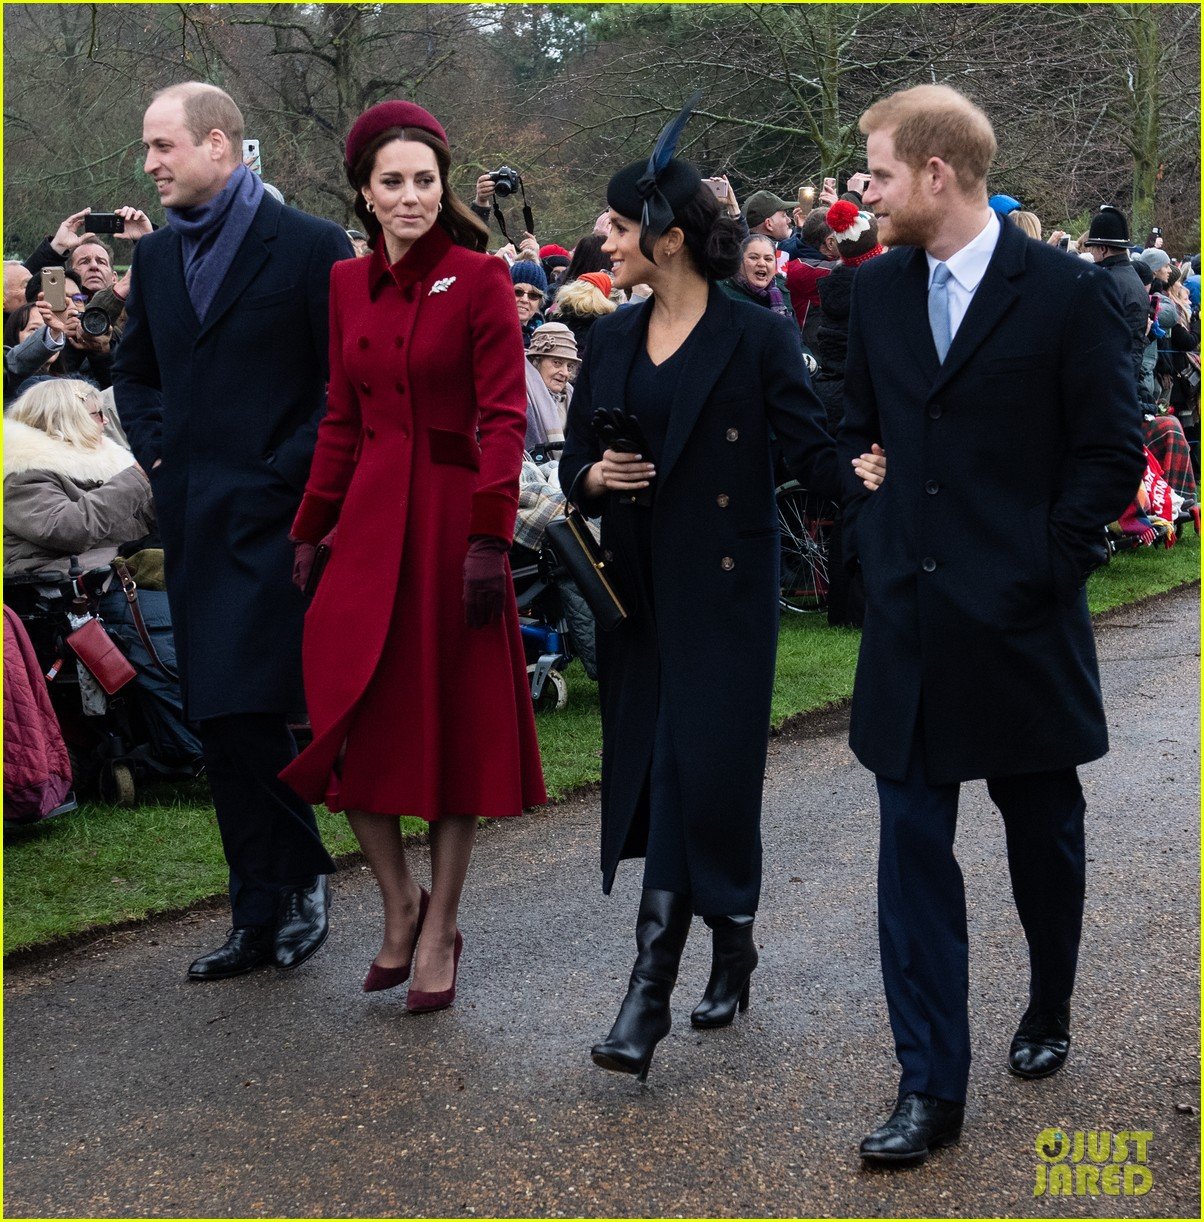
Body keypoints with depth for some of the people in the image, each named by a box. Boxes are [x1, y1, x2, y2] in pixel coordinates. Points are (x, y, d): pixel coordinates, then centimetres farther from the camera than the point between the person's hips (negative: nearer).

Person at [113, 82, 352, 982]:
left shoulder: (312, 247, -6)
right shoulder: (157, 257, 14)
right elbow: (134, 370, 26)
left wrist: (288, 471, -12)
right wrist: (157, 452, 10)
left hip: (275, 519, -6)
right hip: (195, 523, 6)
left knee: (253, 712, -11)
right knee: (224, 723, 8)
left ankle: (300, 878, 11)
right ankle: (263, 916, 17)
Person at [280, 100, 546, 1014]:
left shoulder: (480, 280, -5)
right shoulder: (349, 285, 10)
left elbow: (503, 419, -9)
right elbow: (342, 420, 15)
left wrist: (490, 536, -17)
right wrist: (311, 529, 12)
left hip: (452, 514, -4)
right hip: (369, 520, 4)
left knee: (454, 723, 4)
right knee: (348, 716, -2)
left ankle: (439, 931, 16)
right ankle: (399, 903, 19)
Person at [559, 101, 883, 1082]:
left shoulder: (756, 338, -6)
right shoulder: (613, 341, 10)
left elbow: (813, 448, -10)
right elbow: (575, 464, 14)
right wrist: (595, 478, -8)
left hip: (724, 594, -6)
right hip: (639, 591, 6)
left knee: (698, 772, -9)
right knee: (655, 772, 10)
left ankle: (650, 993, -8)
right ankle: (732, 946, 28)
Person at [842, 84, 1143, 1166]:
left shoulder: (1068, 292, -8)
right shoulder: (878, 289, 6)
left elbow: (1111, 453, -6)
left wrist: (1047, 566, -11)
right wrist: (869, 537, 6)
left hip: (1021, 622, -3)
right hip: (909, 618, 3)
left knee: (1043, 833, 14)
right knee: (913, 844, -1)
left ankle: (1049, 1010, 39)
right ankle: (932, 1086, 4)